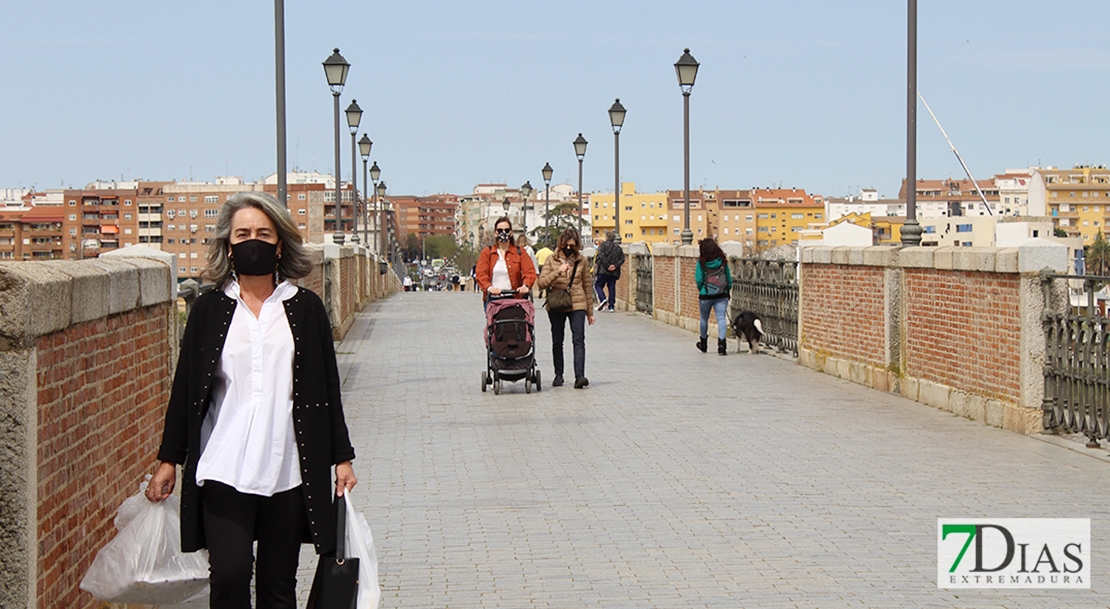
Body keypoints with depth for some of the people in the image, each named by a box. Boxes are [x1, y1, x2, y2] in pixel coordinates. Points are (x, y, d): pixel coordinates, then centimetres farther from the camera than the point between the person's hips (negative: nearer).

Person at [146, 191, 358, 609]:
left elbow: (328, 389, 10)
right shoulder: (209, 309, 6)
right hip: (223, 469, -1)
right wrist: (169, 460, 7)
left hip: (288, 470, 1)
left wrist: (342, 458, 9)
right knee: (229, 575, -13)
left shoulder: (305, 308, 7)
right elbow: (185, 387, 9)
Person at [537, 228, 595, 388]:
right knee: (557, 342, 9)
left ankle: (579, 376, -22)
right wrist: (557, 272, -23)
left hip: (577, 304, -1)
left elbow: (587, 286, 12)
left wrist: (589, 311, 14)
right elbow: (541, 283, -7)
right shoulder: (552, 260, 2)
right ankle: (558, 374, 22)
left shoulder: (582, 261, 5)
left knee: (579, 340, -14)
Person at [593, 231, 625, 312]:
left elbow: (601, 256, -15)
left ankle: (603, 299, -17)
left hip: (604, 270, -4)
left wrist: (607, 266, -13)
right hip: (614, 272, 4)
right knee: (612, 288, 7)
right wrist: (616, 265, -6)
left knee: (598, 285, 6)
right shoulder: (618, 248, 14)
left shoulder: (603, 245, -1)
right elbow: (622, 259, 5)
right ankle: (611, 306, 3)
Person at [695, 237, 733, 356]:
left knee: (704, 319, 18)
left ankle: (703, 343, 36)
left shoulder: (701, 263, -8)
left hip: (705, 296, -1)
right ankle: (721, 343, -22)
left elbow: (698, 280, -8)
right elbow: (729, 279, 3)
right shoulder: (722, 261, -1)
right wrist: (727, 291, 15)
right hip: (721, 296, 1)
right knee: (721, 318, -5)